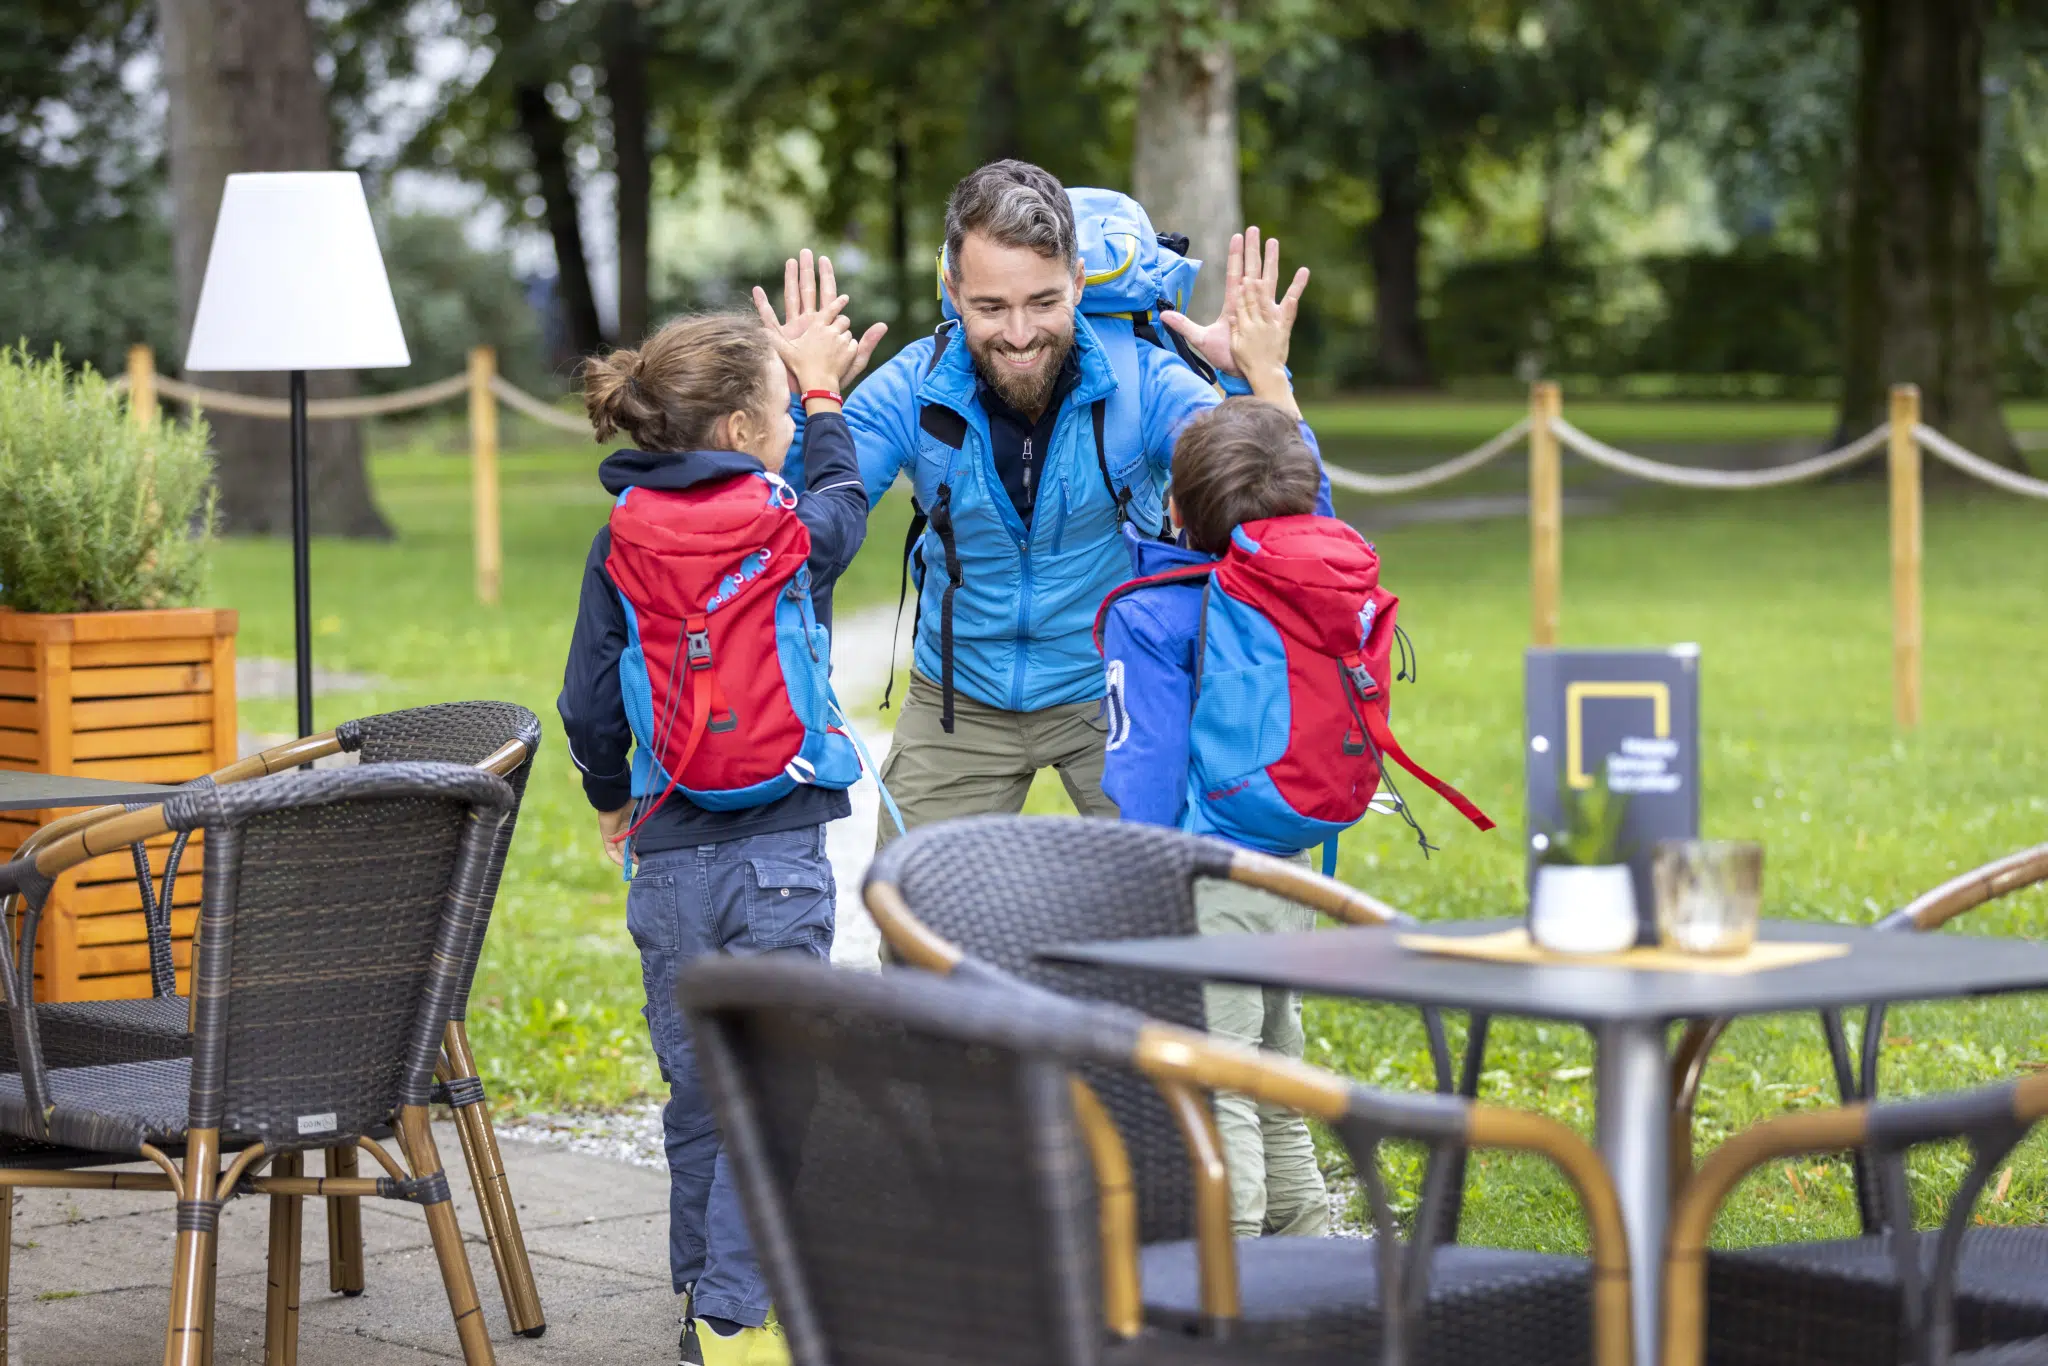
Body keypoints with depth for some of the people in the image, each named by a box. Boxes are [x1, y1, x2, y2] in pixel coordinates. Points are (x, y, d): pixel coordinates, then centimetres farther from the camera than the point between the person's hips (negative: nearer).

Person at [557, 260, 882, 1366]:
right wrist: (821, 392, 34)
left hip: (670, 854, 3)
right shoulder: (788, 528, -5)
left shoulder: (623, 540, 0)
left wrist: (611, 798, 22)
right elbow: (844, 496, 21)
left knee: (696, 1088, 12)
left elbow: (588, 705, 4)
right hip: (779, 848, -3)